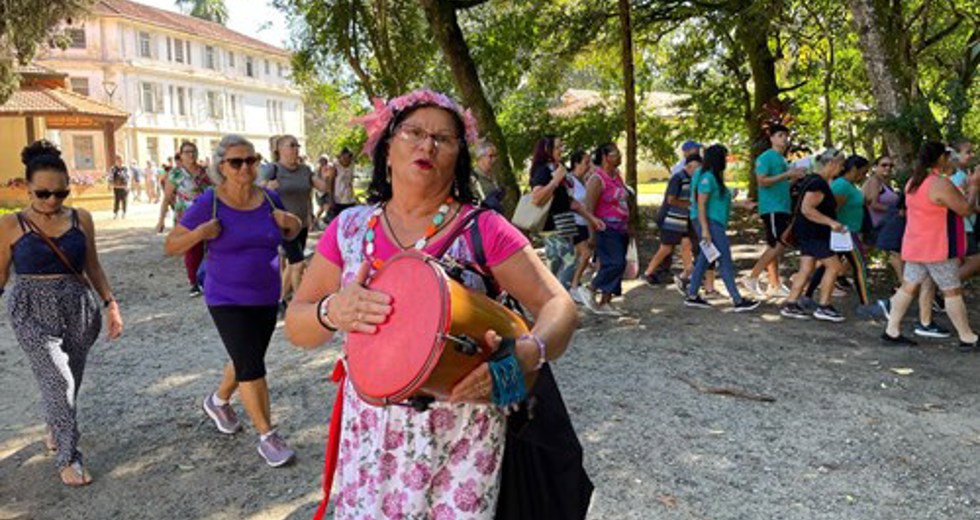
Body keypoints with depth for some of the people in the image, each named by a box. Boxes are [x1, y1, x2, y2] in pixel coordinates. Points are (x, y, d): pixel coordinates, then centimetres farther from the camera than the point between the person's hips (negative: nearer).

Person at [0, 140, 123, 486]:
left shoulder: (81, 219, 0)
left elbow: (92, 266, 7)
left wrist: (110, 304, 1)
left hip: (78, 308, 3)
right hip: (33, 311, -3)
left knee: (69, 380, 14)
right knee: (59, 381, -11)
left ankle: (55, 428, 44)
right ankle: (67, 458, 1)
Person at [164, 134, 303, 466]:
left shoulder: (269, 199, -2)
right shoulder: (208, 204, -13)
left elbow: (290, 235, 15)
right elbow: (171, 246, -8)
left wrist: (291, 223, -8)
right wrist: (201, 233, -26)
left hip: (267, 298, 5)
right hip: (228, 301, -5)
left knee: (247, 360, 20)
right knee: (252, 367, -7)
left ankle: (218, 401, 48)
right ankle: (267, 437, 6)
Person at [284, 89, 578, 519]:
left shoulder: (484, 229, -8)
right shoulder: (349, 228, 1)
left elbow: (560, 306, -10)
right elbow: (296, 326, 2)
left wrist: (525, 354, -31)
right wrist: (332, 311, -21)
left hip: (462, 435, -2)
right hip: (369, 430, 3)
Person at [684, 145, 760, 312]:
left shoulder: (714, 177, 15)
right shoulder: (707, 177, -16)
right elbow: (701, 204, -20)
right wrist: (705, 229, -24)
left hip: (715, 222, 11)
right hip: (708, 222, -11)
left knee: (704, 259, 13)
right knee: (725, 260, -9)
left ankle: (692, 296, 18)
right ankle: (738, 301, -7)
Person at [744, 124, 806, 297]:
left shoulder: (782, 159, 20)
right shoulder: (766, 157, -8)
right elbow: (762, 181, -18)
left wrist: (795, 177, 9)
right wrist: (786, 175, -19)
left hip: (782, 208, 9)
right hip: (772, 208, -9)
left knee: (775, 247, 10)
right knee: (779, 245, -15)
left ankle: (775, 285, 14)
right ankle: (752, 278, -11)